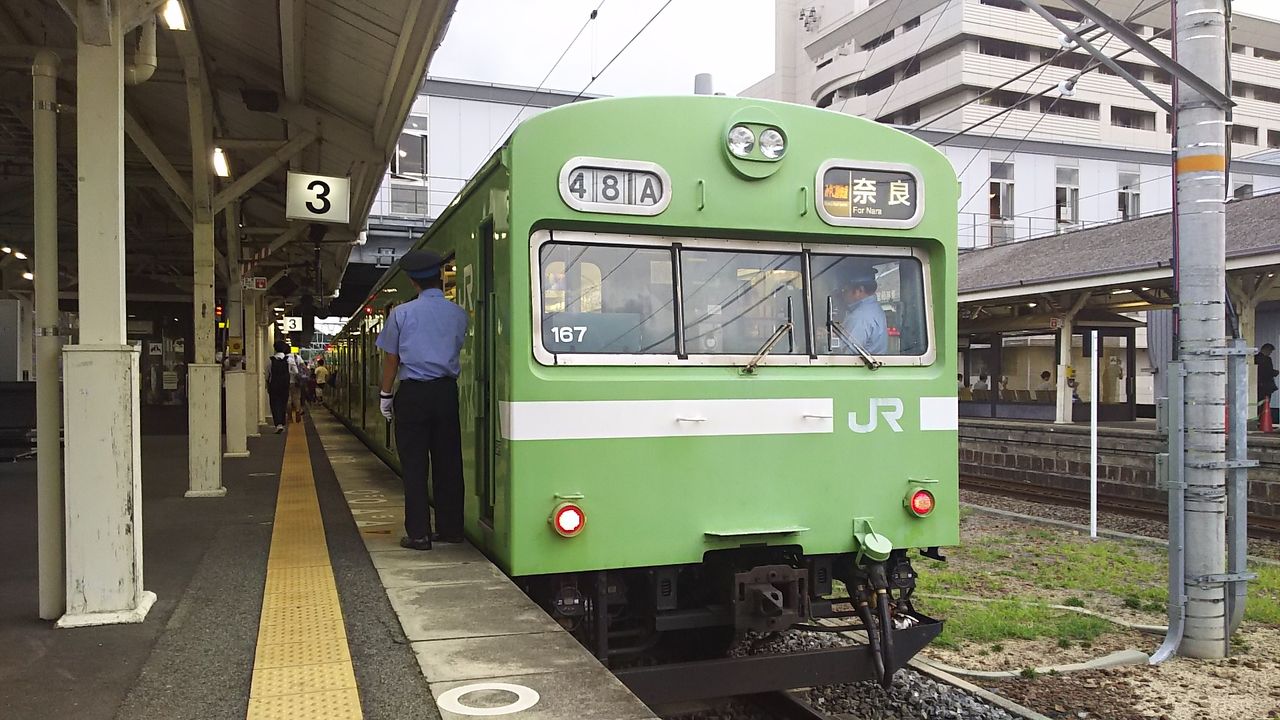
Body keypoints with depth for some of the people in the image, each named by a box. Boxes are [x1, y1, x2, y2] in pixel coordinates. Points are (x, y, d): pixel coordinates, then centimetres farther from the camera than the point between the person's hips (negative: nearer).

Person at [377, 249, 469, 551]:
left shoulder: (402, 313, -4)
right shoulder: (458, 314, 3)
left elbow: (391, 358, -1)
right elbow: (458, 348, 8)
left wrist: (386, 395, 9)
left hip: (413, 394, -3)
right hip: (446, 391, 3)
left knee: (414, 464, 1)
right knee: (448, 461, 9)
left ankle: (418, 534, 2)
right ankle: (451, 529, 15)